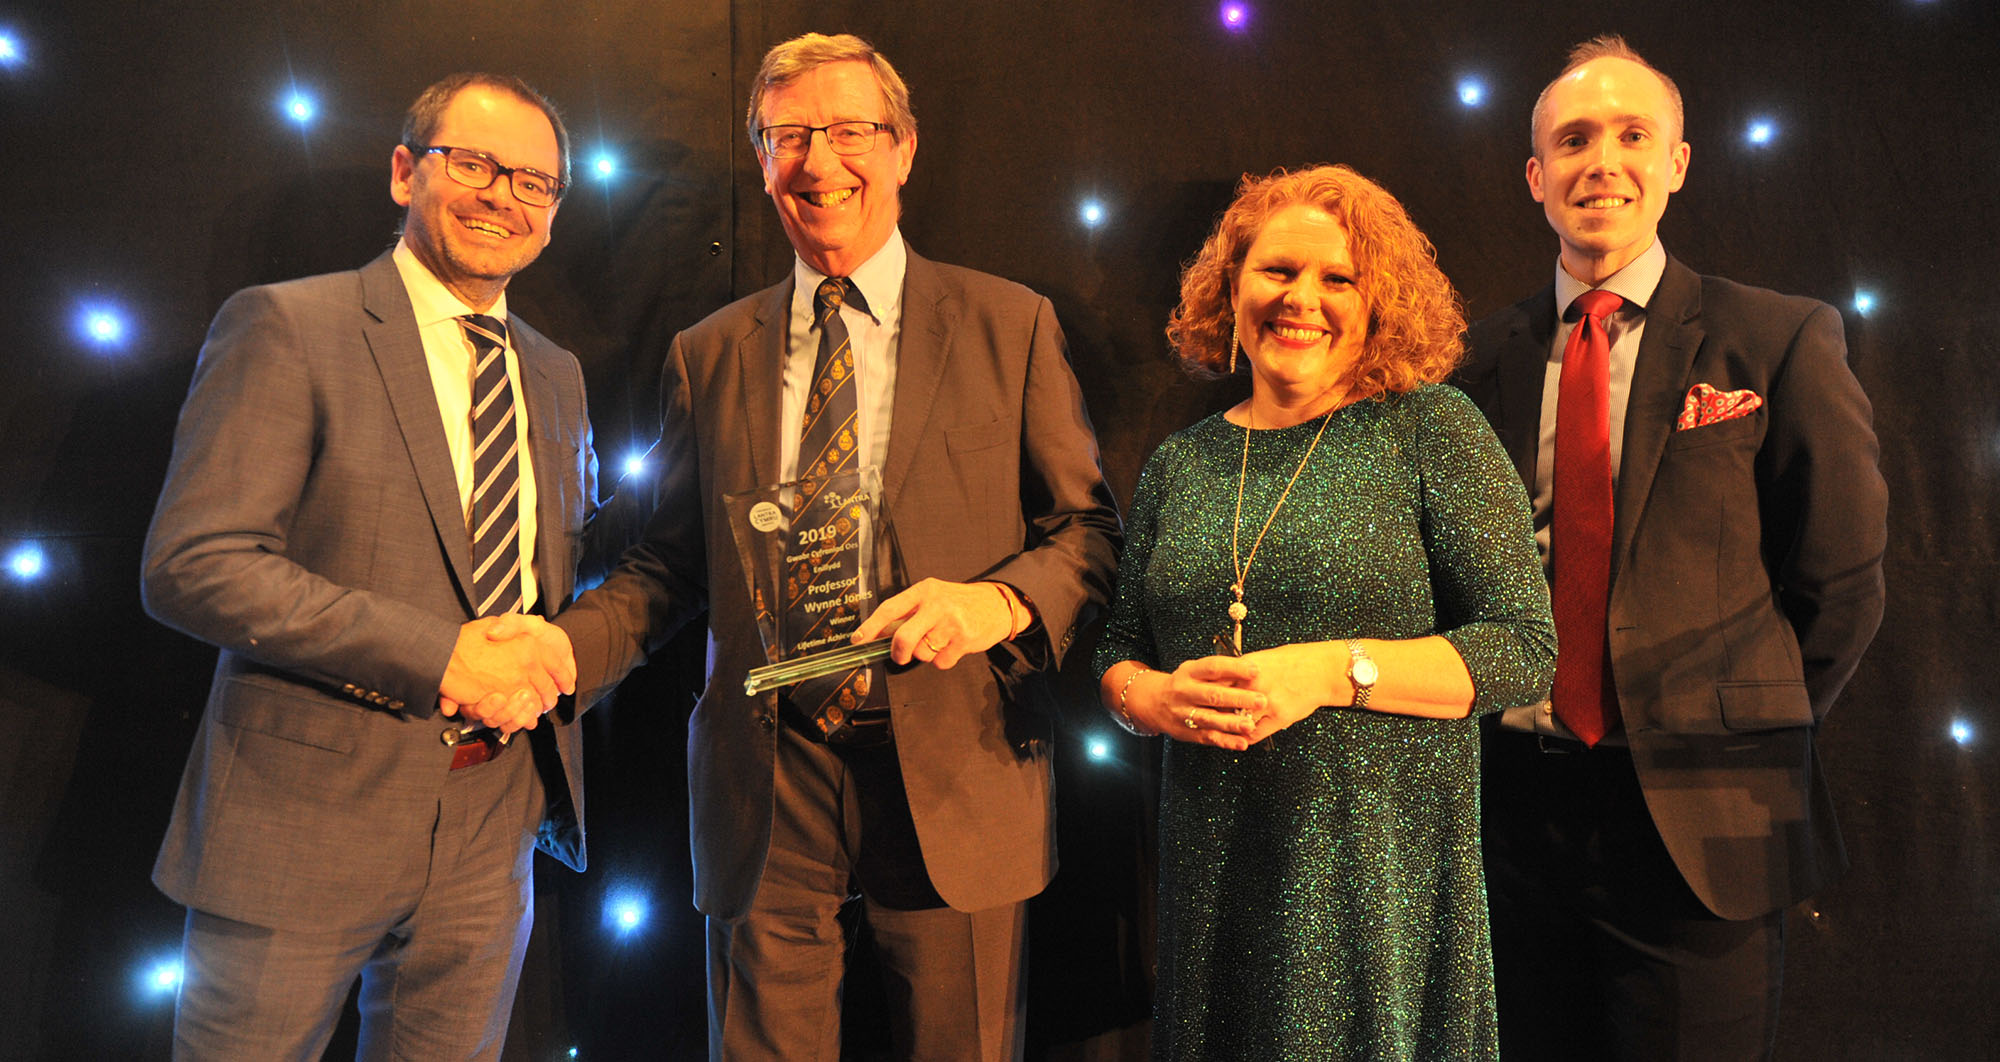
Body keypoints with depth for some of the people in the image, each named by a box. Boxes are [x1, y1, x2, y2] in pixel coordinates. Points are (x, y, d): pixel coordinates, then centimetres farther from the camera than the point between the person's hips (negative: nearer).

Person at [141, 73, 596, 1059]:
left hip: (492, 833, 5)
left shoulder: (555, 376, 12)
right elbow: (189, 565, -15)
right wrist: (440, 656, -21)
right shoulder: (281, 328, -7)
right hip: (301, 822, -5)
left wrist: (555, 647, -7)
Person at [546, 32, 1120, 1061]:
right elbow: (671, 560, 12)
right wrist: (563, 648, -6)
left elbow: (1088, 527, 2)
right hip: (764, 789, 2)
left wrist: (1000, 600, -18)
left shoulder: (1011, 325, 2)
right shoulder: (707, 355, 9)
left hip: (952, 778, -1)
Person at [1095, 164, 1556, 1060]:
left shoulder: (1429, 429, -3)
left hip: (1382, 866, -3)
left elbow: (1526, 649, -8)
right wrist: (1153, 696, -9)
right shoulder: (1180, 464, 8)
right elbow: (1117, 654, 14)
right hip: (1211, 871, 3)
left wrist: (1338, 672, -19)